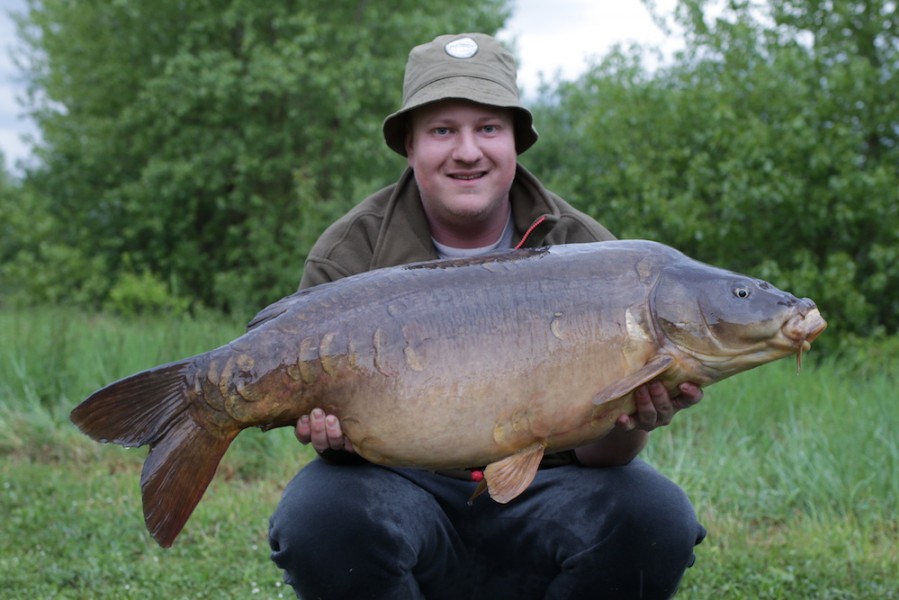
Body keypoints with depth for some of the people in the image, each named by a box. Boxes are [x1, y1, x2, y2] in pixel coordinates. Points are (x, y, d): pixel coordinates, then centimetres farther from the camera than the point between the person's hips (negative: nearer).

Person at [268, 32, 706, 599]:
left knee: (654, 513, -27)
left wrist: (627, 424, -30)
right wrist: (337, 432, -31)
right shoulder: (347, 257, -5)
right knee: (321, 514, -32)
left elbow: (595, 453, -6)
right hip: (407, 489, 0)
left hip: (538, 496, 1)